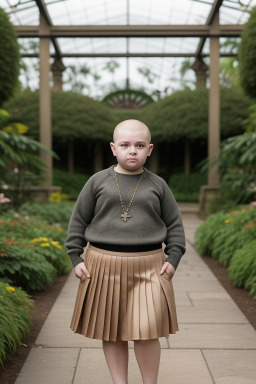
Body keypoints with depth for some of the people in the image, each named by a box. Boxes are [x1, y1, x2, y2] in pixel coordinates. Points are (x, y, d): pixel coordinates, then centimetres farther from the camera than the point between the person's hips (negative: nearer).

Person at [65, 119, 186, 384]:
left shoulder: (157, 185, 6)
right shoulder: (98, 182, 4)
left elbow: (174, 224, 12)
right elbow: (78, 220, 9)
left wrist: (173, 258, 2)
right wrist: (75, 257, 3)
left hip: (149, 267, 0)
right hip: (104, 264, 1)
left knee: (146, 331, -7)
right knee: (111, 332, 8)